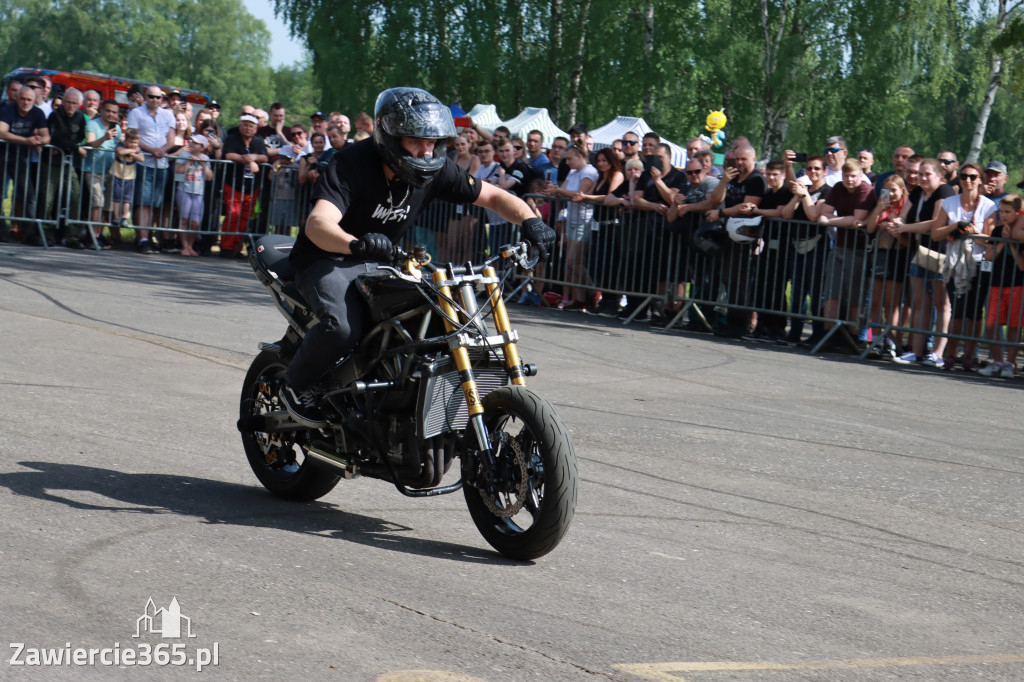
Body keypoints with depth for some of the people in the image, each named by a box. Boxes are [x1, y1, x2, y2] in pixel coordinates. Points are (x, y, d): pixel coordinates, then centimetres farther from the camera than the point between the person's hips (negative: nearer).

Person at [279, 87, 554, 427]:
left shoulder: (435, 169, -8)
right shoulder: (352, 163, -26)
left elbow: (494, 196, 0)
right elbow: (317, 224, -40)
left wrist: (529, 220, -22)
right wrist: (357, 244, -62)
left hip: (380, 260, 6)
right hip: (327, 258, -6)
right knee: (343, 327, -32)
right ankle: (297, 385, -2)